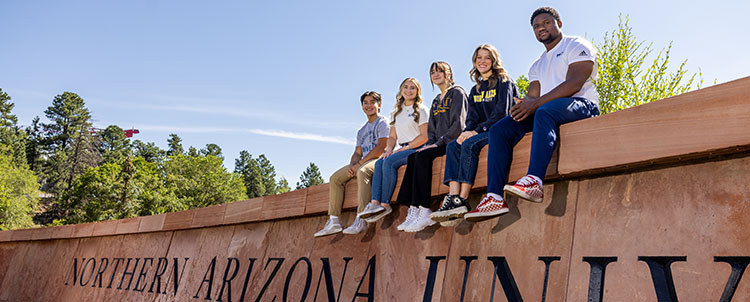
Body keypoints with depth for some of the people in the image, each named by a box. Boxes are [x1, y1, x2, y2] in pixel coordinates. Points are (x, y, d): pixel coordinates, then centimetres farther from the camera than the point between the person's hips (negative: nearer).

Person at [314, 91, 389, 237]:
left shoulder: (382, 123, 0)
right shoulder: (362, 131, 25)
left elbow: (381, 148, -13)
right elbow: (357, 153, 17)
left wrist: (359, 164, -16)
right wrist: (351, 166, -7)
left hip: (378, 160, -8)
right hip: (362, 163, 8)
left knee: (362, 172, -39)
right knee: (335, 178, -5)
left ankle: (361, 220, -43)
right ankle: (334, 221, -11)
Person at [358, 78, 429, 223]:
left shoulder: (421, 110, 1)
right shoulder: (397, 112, 21)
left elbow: (425, 136, -9)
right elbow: (392, 136, 18)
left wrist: (405, 148, -15)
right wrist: (389, 149, -3)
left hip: (417, 149, -6)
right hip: (402, 150, 6)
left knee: (389, 161, -29)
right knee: (379, 163, -21)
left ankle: (385, 204, -30)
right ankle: (375, 203, -35)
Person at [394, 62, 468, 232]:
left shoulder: (457, 93, 1)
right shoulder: (436, 101, 25)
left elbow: (459, 124, -12)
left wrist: (439, 143, -17)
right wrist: (431, 143, 0)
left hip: (453, 142, -7)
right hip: (439, 143, 7)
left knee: (423, 156, -31)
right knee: (413, 157, -21)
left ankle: (424, 212, -33)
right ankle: (414, 211, -29)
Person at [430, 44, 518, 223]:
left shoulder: (503, 81, 1)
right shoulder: (475, 90, 22)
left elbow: (502, 112, -12)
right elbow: (472, 118, 13)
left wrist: (478, 130, -19)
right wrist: (466, 131, -10)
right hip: (482, 132, 7)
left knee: (469, 144, -31)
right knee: (452, 146, -19)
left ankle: (462, 200, -36)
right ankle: (453, 198, -34)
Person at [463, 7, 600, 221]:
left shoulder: (577, 46, 6)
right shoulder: (537, 65, 28)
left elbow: (574, 84, -11)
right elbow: (532, 96, 15)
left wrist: (536, 104, -19)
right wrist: (523, 106, -12)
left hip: (581, 106, -7)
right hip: (544, 112, 7)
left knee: (544, 112, -40)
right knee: (499, 129, -14)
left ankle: (534, 181, -55)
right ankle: (494, 197, -27)